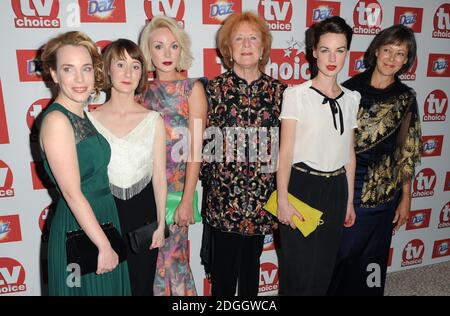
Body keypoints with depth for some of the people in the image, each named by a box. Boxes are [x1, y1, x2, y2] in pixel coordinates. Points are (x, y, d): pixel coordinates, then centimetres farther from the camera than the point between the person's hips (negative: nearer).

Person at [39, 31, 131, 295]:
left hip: (101, 221, 8)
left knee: (108, 288, 22)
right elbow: (72, 193, -21)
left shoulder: (82, 116, 6)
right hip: (79, 233, -8)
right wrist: (105, 246, -17)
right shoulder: (56, 120, -19)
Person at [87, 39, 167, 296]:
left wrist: (161, 223, 0)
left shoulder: (154, 120, -4)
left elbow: (159, 176, -1)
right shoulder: (91, 119, -5)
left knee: (142, 285, 15)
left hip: (143, 210, 0)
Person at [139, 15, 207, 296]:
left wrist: (187, 200, -13)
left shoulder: (193, 88, -5)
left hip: (176, 187, -4)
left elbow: (195, 149, -9)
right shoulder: (145, 90, 6)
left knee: (170, 256, 7)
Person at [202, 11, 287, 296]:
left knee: (252, 261, 19)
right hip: (225, 195, -2)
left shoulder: (278, 90, 2)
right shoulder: (216, 88, -4)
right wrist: (210, 178, -3)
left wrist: (281, 189, 4)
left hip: (263, 195, 2)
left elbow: (285, 142, 6)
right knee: (225, 265, 11)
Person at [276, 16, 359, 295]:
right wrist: (283, 200, -12)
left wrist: (349, 200, 13)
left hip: (336, 188, 5)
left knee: (324, 264, 16)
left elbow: (349, 154, 11)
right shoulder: (296, 95, -8)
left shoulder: (352, 99, 6)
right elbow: (286, 151, -10)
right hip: (302, 186, -4)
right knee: (299, 265, 7)